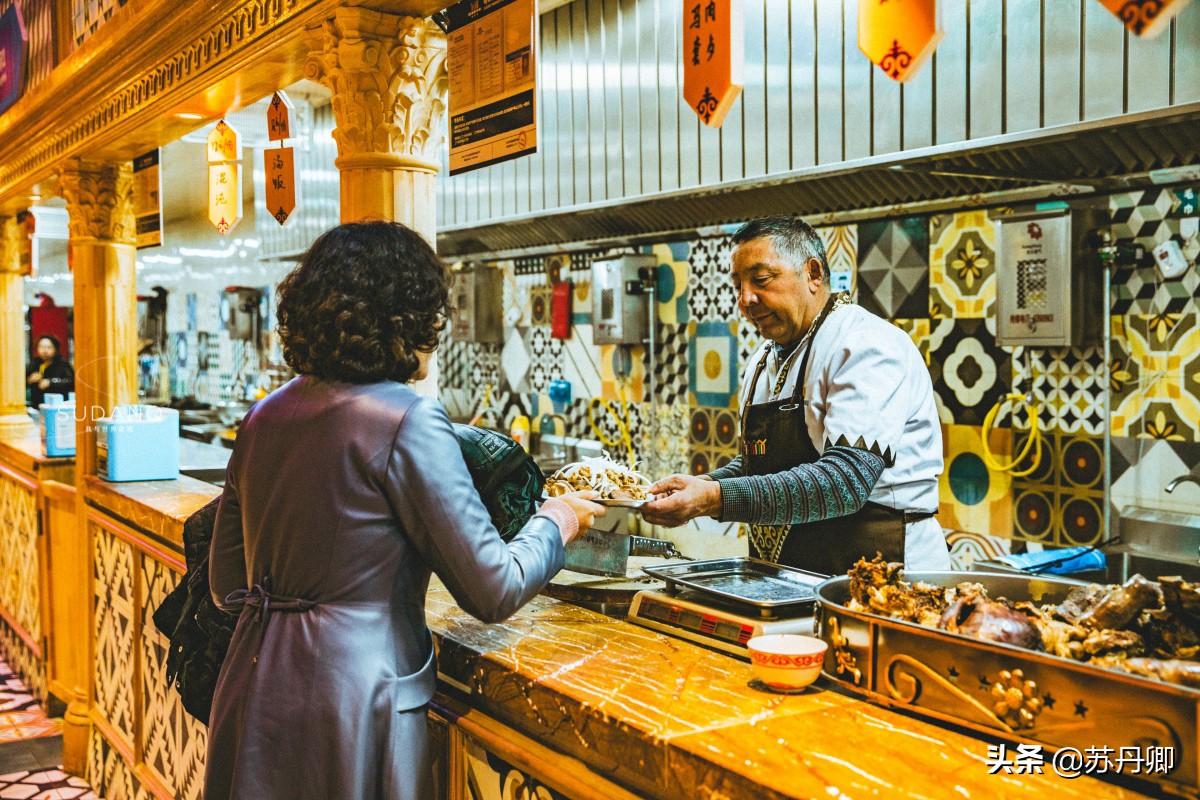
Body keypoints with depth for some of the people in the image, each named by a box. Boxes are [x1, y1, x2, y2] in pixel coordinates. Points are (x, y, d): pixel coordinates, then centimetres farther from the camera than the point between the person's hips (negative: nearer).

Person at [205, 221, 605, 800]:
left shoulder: (263, 417, 4)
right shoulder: (408, 421, -16)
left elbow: (225, 584, 11)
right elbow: (493, 590, -14)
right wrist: (556, 522, 4)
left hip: (254, 686, 7)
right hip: (350, 695, -6)